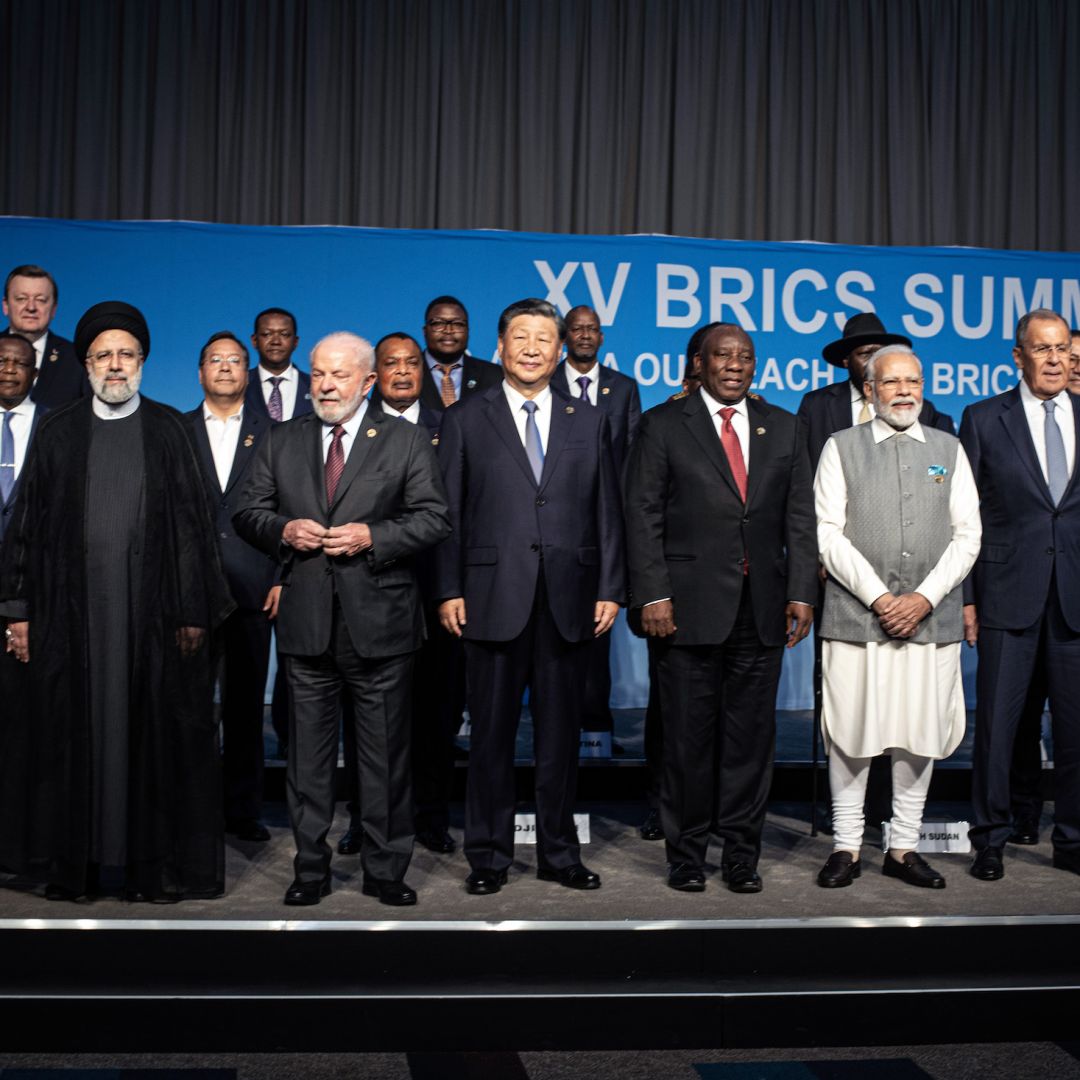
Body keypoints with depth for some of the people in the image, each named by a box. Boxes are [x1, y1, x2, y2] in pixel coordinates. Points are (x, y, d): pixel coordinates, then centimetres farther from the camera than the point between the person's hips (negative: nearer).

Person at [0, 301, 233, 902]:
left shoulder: (168, 429, 6)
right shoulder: (59, 432, 9)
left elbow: (192, 521, 2)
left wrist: (195, 610, -5)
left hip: (152, 608, -1)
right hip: (73, 609, 1)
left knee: (154, 733, 2)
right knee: (73, 733, 4)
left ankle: (156, 862, 11)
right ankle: (73, 863, 15)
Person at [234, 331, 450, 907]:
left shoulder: (405, 441, 3)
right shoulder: (281, 441, 12)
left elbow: (434, 519, -2)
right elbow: (247, 514, 12)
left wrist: (373, 537, -15)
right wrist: (283, 530, -9)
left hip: (379, 621, -2)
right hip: (306, 622, 2)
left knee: (384, 752, 5)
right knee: (308, 751, 8)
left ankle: (385, 870, 17)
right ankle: (311, 869, 20)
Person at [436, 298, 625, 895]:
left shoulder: (590, 422, 11)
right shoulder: (465, 420, 6)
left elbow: (607, 512, 9)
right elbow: (448, 513, 3)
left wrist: (610, 589, 2)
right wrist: (449, 591, -4)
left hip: (568, 600, 2)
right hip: (493, 598, -2)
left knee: (560, 732, 9)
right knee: (492, 733, 5)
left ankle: (559, 853, 21)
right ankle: (488, 856, 16)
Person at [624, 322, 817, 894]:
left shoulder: (783, 428, 13)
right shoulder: (663, 425, 3)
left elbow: (799, 518, 10)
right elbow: (643, 516, -2)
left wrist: (801, 593, 2)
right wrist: (653, 595, -10)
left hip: (761, 607, 3)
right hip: (690, 605, -3)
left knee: (751, 735, 7)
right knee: (687, 737, 3)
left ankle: (741, 853, 18)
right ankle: (686, 854, 16)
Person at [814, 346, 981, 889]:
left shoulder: (949, 450, 12)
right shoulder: (841, 447, 6)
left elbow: (967, 535, 6)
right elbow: (828, 533, -2)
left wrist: (924, 598, -7)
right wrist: (878, 597, -10)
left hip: (931, 616, 2)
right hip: (855, 615, -2)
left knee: (920, 736, 5)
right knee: (850, 734, 1)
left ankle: (903, 847, 16)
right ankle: (846, 846, 12)